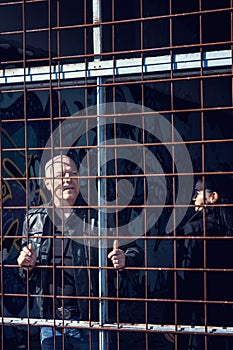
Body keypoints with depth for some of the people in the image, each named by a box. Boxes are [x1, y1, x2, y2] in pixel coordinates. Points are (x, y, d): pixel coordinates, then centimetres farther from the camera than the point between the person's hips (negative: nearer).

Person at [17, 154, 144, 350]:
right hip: (50, 324, 3)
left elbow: (136, 253, 0)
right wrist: (27, 266, -5)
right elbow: (28, 276, 17)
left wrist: (123, 261, -22)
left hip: (90, 322, -3)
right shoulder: (34, 220, 6)